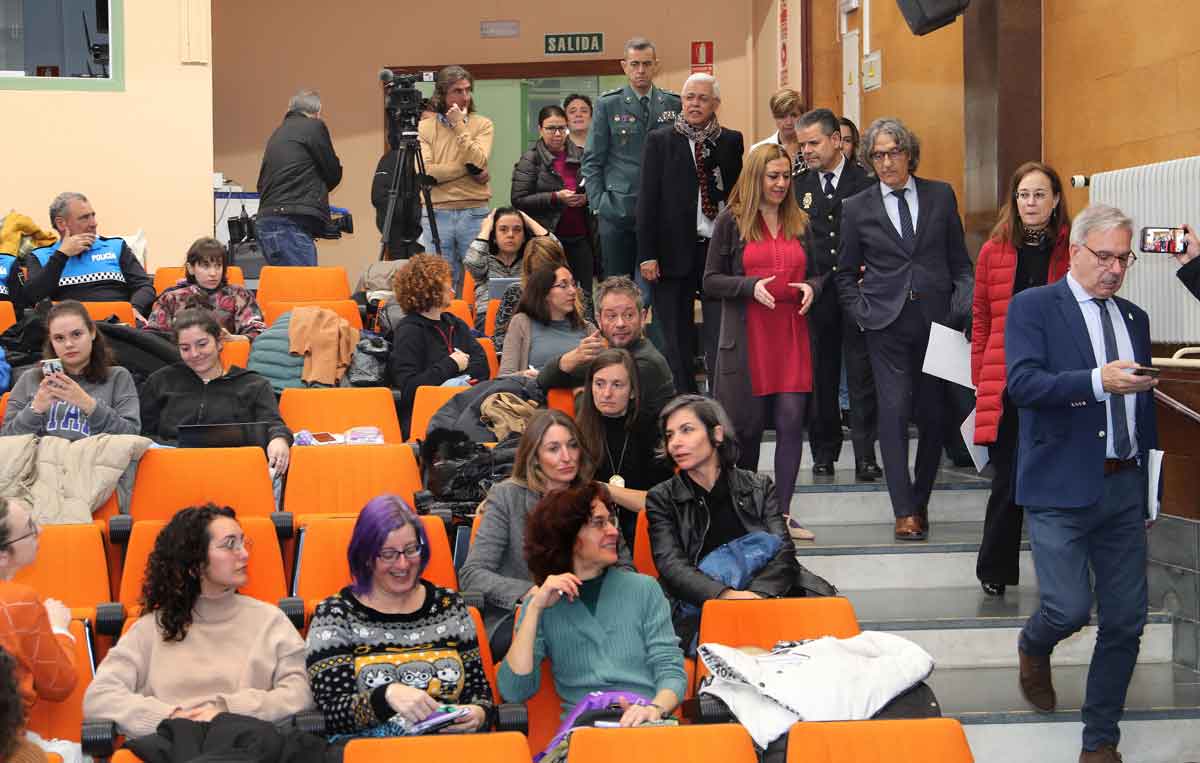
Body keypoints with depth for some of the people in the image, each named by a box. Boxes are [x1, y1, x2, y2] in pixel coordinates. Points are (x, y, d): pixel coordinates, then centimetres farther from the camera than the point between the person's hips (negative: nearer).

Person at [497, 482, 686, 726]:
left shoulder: (644, 588, 13)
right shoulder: (541, 602, 12)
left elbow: (670, 670, 5)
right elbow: (513, 692, 1)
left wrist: (656, 709, -18)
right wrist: (535, 608, -5)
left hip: (646, 725, 0)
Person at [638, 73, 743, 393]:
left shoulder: (731, 142, 7)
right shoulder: (659, 141, 4)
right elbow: (647, 199, 1)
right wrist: (647, 255, -6)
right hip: (674, 253, 0)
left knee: (721, 338, -5)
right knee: (676, 341, 7)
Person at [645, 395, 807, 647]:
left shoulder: (759, 487, 15)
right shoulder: (661, 499, 12)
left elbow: (783, 552, 3)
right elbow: (671, 565, -3)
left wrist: (756, 594, -21)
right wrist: (725, 595, -24)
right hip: (697, 612, -2)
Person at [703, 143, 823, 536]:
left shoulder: (799, 223, 13)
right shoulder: (732, 221, 1)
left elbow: (816, 274, 21)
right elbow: (711, 280, 0)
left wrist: (811, 288, -2)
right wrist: (750, 286, -16)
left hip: (792, 335, 3)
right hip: (746, 337, -3)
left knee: (791, 422, -5)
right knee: (747, 425, 3)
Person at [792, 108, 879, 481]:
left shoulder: (866, 182, 0)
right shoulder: (799, 186, 9)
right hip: (816, 295, 3)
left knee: (862, 376, -3)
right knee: (821, 377, 7)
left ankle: (865, 455, -1)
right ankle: (824, 453, 15)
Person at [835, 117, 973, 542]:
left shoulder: (941, 196, 9)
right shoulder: (857, 208, 7)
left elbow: (960, 262, 11)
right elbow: (845, 274, 14)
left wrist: (963, 305, -3)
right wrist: (861, 313, 1)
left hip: (937, 321, 1)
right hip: (887, 325, -1)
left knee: (934, 415, 3)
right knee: (894, 411, -9)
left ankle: (920, 501, 20)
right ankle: (904, 512, -7)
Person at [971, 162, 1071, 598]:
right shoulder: (994, 251, 6)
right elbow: (981, 319, 8)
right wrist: (981, 379, 3)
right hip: (1007, 384, 1)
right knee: (1007, 480, 3)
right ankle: (995, 572, 16)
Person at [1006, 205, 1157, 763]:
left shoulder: (1134, 318, 17)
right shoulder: (1033, 308, -1)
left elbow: (1142, 400, 20)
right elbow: (1022, 383, -16)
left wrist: (1151, 482, 18)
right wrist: (1097, 381, -27)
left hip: (1124, 487, 5)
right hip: (1062, 488, -5)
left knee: (1125, 621, 4)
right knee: (1070, 608, -11)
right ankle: (1034, 646, 25)